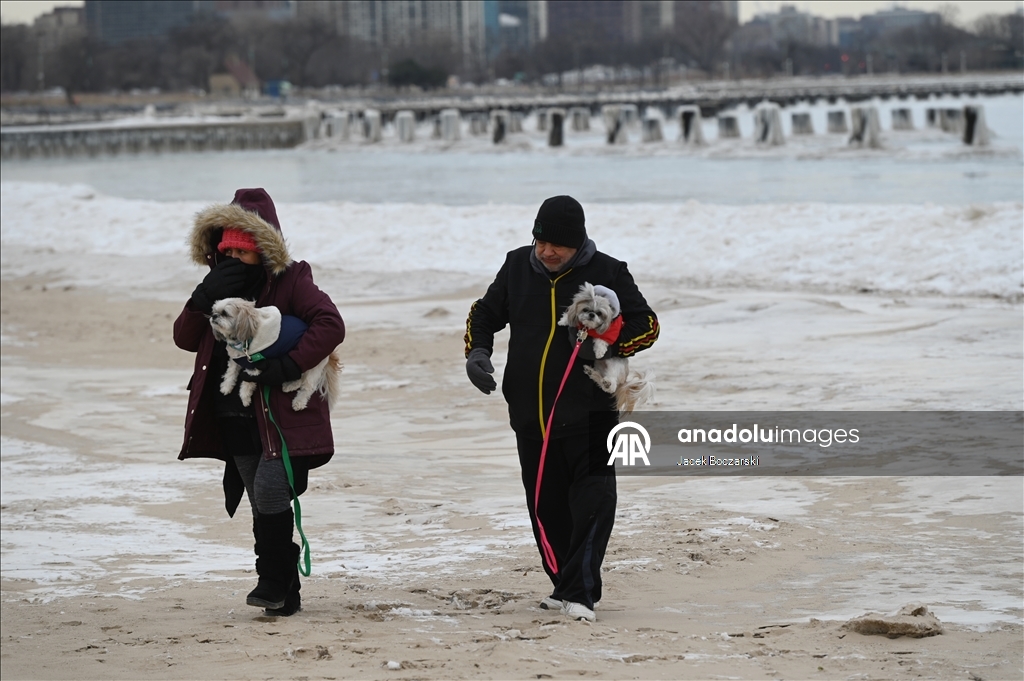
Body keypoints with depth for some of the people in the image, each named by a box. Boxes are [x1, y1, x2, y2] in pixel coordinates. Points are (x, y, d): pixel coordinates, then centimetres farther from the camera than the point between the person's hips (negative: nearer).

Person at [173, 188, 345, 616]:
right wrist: (204, 298, -13)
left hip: (285, 415, -6)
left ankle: (274, 581, -10)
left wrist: (289, 366, -27)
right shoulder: (224, 285, 12)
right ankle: (284, 596, 16)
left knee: (269, 491, -21)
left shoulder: (290, 282, -6)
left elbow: (330, 325, -18)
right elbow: (185, 339, 5)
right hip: (237, 420, 7)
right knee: (264, 508, 9)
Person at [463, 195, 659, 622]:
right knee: (546, 506, 10)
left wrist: (607, 345, -17)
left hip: (589, 414, -4)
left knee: (592, 501, -14)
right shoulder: (518, 267, 7)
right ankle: (565, 586, 23)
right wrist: (477, 351, 0)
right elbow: (485, 314, 19)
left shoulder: (608, 273, -4)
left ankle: (579, 592, -16)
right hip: (530, 414, 4)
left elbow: (646, 325, 0)